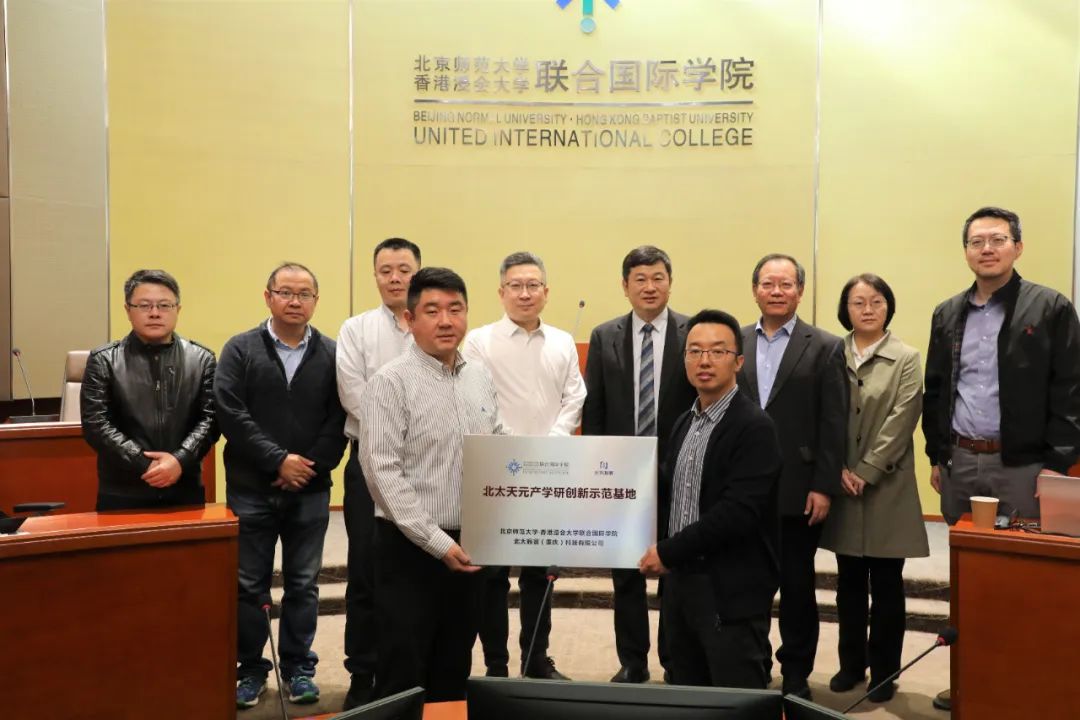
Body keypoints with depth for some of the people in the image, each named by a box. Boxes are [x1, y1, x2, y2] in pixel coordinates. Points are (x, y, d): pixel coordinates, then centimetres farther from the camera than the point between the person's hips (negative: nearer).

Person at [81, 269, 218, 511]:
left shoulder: (201, 359, 6)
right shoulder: (103, 361, 2)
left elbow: (210, 418, -1)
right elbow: (96, 423, -6)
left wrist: (181, 460, -17)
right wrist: (145, 466, -14)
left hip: (185, 493, 1)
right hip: (122, 495, -1)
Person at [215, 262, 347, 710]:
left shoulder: (332, 354, 2)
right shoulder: (240, 350, -1)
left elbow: (338, 421, -4)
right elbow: (231, 414, -10)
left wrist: (312, 468, -13)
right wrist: (278, 460, -16)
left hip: (311, 491, 1)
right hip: (251, 490, 0)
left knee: (303, 584, 11)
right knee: (249, 585, 10)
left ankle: (298, 667, 25)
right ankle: (250, 668, 25)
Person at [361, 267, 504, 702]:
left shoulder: (480, 377, 7)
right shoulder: (391, 382, -12)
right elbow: (383, 472, -17)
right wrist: (437, 542, -18)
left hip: (469, 545, 6)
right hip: (411, 548, -5)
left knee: (454, 674, 18)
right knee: (402, 677, 5)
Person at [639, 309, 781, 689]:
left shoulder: (753, 426, -15)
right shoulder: (685, 421, 11)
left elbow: (738, 513, -24)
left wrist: (668, 551, -19)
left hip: (730, 591, -8)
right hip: (681, 581, 8)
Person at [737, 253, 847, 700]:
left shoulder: (825, 348, -1)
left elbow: (833, 425, -5)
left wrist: (824, 487, -9)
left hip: (797, 490, -2)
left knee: (797, 586, 9)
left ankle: (795, 673, 25)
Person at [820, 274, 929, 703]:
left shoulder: (906, 360, -2)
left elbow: (899, 423, -10)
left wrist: (865, 473, -14)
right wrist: (838, 470, -8)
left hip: (886, 487, -2)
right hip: (842, 485, 2)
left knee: (886, 585, 6)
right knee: (849, 582, 12)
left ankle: (884, 672, 20)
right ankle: (851, 664, 25)